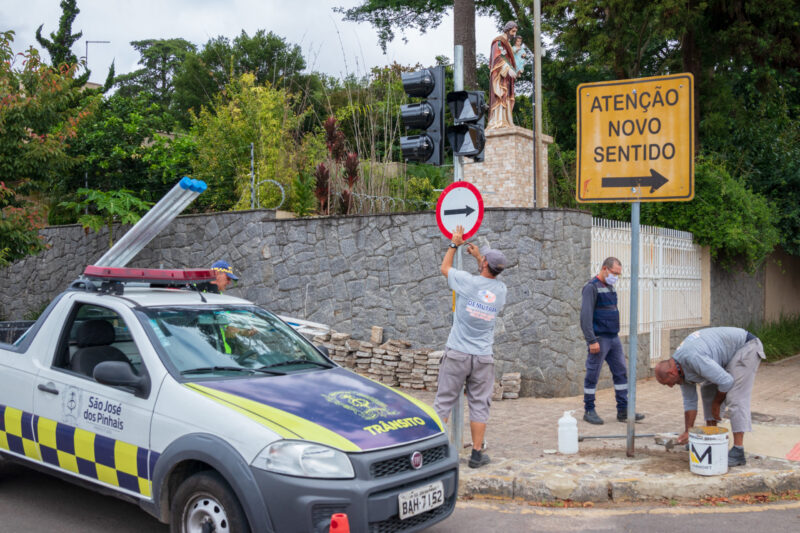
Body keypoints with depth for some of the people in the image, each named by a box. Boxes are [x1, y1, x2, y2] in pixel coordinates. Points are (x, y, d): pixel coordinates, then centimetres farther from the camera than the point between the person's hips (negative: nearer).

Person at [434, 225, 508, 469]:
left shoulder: (468, 282, -9)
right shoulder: (501, 290, 2)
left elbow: (444, 268, 10)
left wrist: (454, 244, 21)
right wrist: (477, 255, 33)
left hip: (457, 354, -2)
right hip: (483, 357, 2)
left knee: (444, 401, 5)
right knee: (479, 405, 8)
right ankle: (477, 454, 9)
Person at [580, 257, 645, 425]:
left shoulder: (609, 287, 15)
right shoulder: (591, 287, -12)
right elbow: (586, 316, -18)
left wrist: (615, 335, 19)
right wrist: (592, 340, -23)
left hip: (613, 338, 9)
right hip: (599, 339, -9)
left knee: (621, 373, 7)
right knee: (593, 375, 0)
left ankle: (623, 411, 11)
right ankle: (589, 411, 9)